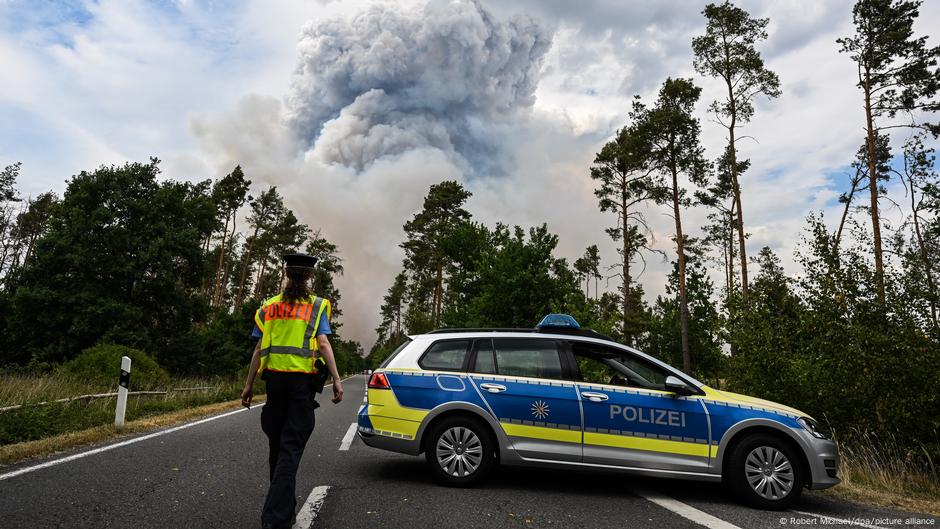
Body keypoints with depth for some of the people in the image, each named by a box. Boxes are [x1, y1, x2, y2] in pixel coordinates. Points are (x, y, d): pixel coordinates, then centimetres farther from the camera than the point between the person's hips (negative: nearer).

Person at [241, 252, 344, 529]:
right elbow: (323, 343, -10)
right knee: (291, 447, -2)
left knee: (277, 443, 15)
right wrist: (336, 379, -12)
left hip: (275, 378, 3)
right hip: (303, 380, -3)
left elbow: (259, 349, 7)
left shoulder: (269, 307, 10)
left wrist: (249, 384, 11)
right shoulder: (317, 306, 1)